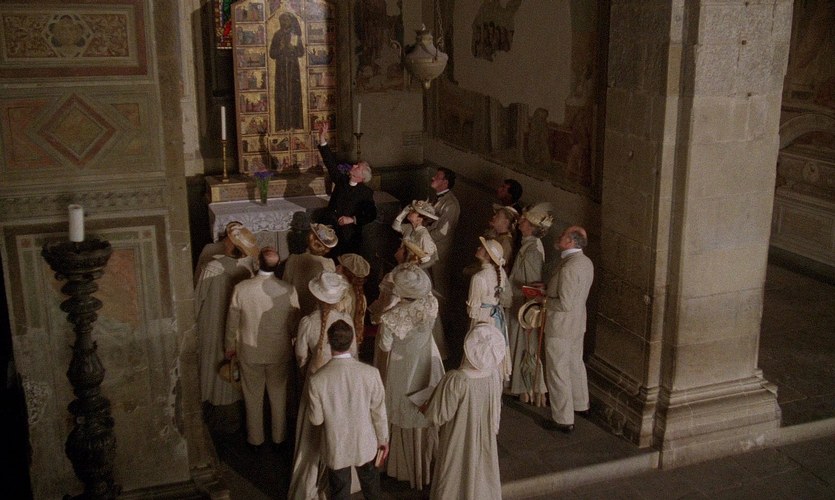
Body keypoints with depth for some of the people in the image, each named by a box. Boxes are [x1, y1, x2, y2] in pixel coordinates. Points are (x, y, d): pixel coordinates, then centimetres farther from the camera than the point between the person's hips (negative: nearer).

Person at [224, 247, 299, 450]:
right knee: (279, 396, 19)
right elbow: (294, 324, -7)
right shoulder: (288, 290, -18)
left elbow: (232, 322, -6)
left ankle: (255, 439, 34)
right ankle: (279, 437, 34)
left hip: (250, 352, 0)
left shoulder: (241, 288, -19)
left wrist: (230, 346, 10)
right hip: (280, 352, 0)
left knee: (253, 396, 19)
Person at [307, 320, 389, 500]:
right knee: (370, 482, 30)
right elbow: (379, 412, -11)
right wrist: (383, 439, 6)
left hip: (336, 448, -1)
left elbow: (316, 419, -12)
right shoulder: (371, 373, -24)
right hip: (365, 444, 1)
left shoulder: (317, 380, -26)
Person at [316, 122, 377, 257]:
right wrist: (322, 138, -3)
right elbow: (331, 162, 3)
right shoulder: (341, 180, 8)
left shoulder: (366, 193, -1)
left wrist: (353, 219, -15)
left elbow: (371, 215, -3)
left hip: (348, 237, -3)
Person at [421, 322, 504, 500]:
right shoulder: (494, 374, -17)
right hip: (486, 440, 4)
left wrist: (424, 410, -2)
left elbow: (438, 416, -22)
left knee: (454, 482, 18)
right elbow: (496, 410, -1)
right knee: (482, 477, 26)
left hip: (458, 444, -4)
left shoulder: (455, 380, -33)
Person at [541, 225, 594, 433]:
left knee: (558, 373, 3)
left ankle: (563, 420, 12)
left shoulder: (568, 268, -28)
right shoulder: (586, 262, 2)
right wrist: (548, 289, 9)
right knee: (575, 364, 26)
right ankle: (580, 403, 44)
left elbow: (565, 304, -28)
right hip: (578, 323, 9)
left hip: (560, 327, -9)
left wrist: (544, 301, -13)